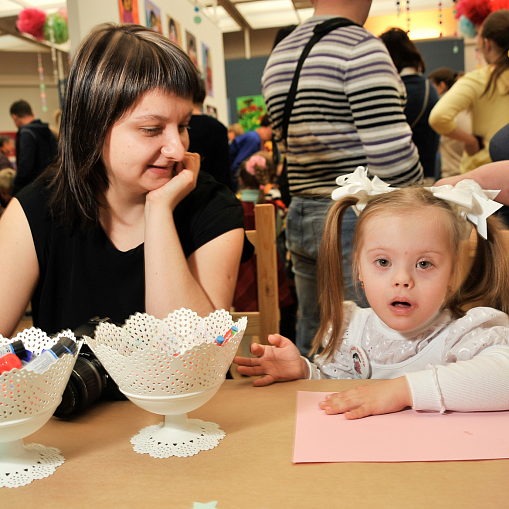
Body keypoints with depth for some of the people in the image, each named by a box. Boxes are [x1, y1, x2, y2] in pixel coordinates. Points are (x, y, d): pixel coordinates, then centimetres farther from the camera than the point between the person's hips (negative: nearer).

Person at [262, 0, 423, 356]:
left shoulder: (276, 58, 14)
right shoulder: (361, 47, -11)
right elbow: (391, 153, -17)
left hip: (301, 216, 8)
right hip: (360, 218, -8)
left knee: (311, 341, 17)